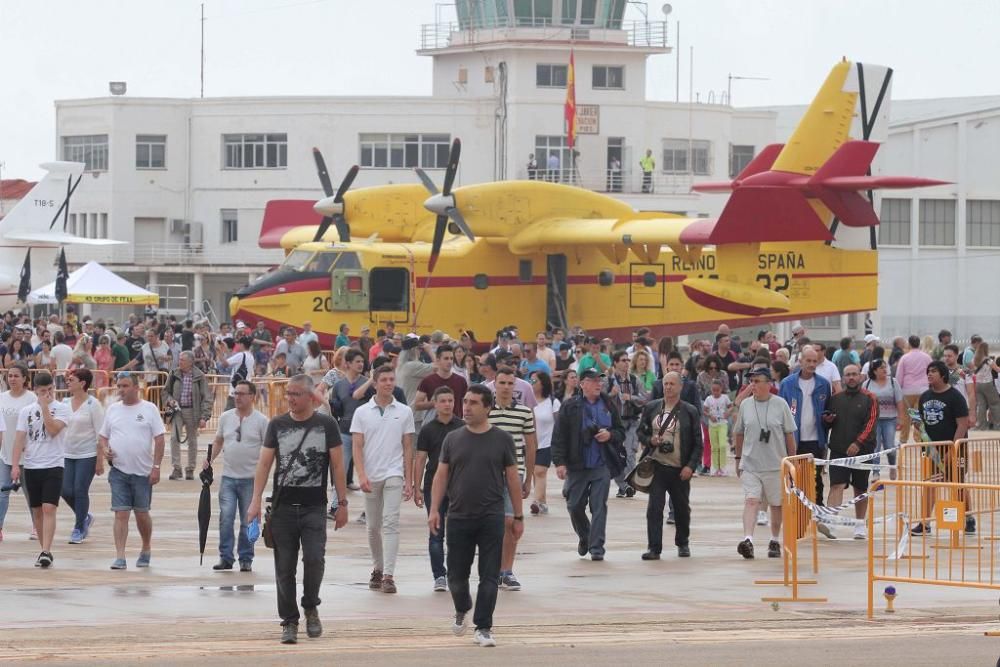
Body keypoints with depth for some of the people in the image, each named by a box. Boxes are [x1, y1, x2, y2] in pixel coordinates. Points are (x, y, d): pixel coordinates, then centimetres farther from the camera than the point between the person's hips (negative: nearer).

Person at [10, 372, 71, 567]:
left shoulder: (61, 408, -2)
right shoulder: (26, 411, 7)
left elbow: (53, 430, -17)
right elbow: (20, 439, 3)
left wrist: (45, 406, -16)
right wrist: (15, 465, -6)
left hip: (53, 465, -4)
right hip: (31, 466, 4)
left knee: (49, 509, -14)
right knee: (36, 511, 9)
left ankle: (46, 552, -19)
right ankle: (45, 550, 20)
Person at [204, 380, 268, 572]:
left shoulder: (261, 420, -2)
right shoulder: (225, 417, 8)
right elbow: (218, 441, 18)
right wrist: (209, 459, 3)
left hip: (250, 479, -2)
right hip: (228, 477, 2)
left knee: (248, 521, 4)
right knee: (225, 517, -8)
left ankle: (246, 560, 13)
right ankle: (225, 557, -1)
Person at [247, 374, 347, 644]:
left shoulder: (326, 425, 2)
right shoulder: (277, 425, 6)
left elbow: (337, 465, 4)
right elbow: (264, 463, 4)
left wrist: (342, 503, 0)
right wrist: (256, 501, -6)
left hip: (314, 507, -2)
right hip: (283, 507, 2)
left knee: (314, 558, -16)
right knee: (285, 567, 2)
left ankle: (311, 607, 9)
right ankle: (289, 622, 11)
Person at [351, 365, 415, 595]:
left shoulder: (404, 412, 5)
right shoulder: (362, 412, 4)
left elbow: (408, 448, 7)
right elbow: (357, 447, 0)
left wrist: (409, 481, 4)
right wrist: (361, 475, -13)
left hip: (394, 474, -1)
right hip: (370, 477, 1)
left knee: (391, 524, -13)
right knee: (373, 527, 9)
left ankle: (388, 575, -17)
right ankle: (377, 569, 25)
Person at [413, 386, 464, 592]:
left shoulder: (463, 428, 3)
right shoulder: (428, 430, 3)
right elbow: (420, 459, 3)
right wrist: (417, 488, -3)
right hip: (433, 487, 0)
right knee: (436, 533, 2)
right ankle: (439, 576, 6)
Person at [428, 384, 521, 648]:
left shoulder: (502, 440, 1)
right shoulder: (453, 439, 6)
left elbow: (512, 479, 4)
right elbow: (441, 475, 7)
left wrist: (518, 516, 3)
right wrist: (434, 509, -3)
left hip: (491, 518, -2)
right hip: (458, 518, 2)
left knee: (489, 576, -3)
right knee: (457, 575, 8)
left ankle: (483, 627, 3)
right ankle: (462, 611, 35)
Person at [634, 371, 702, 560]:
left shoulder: (690, 411, 1)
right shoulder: (651, 408, 7)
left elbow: (698, 443, 1)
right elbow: (641, 431, 15)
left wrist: (691, 466, -9)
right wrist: (650, 441, -7)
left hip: (680, 469, 0)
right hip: (657, 466, 0)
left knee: (682, 508, 12)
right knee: (654, 507, -10)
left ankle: (683, 544, 32)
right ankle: (654, 548, -9)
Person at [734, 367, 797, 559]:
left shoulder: (780, 404, -3)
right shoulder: (745, 405, 3)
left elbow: (789, 434, 2)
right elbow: (739, 434, 13)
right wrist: (738, 459, 13)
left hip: (776, 464, -1)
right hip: (750, 463, 1)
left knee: (777, 504, 10)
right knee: (751, 500, -14)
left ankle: (774, 542, 25)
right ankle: (748, 540, -26)